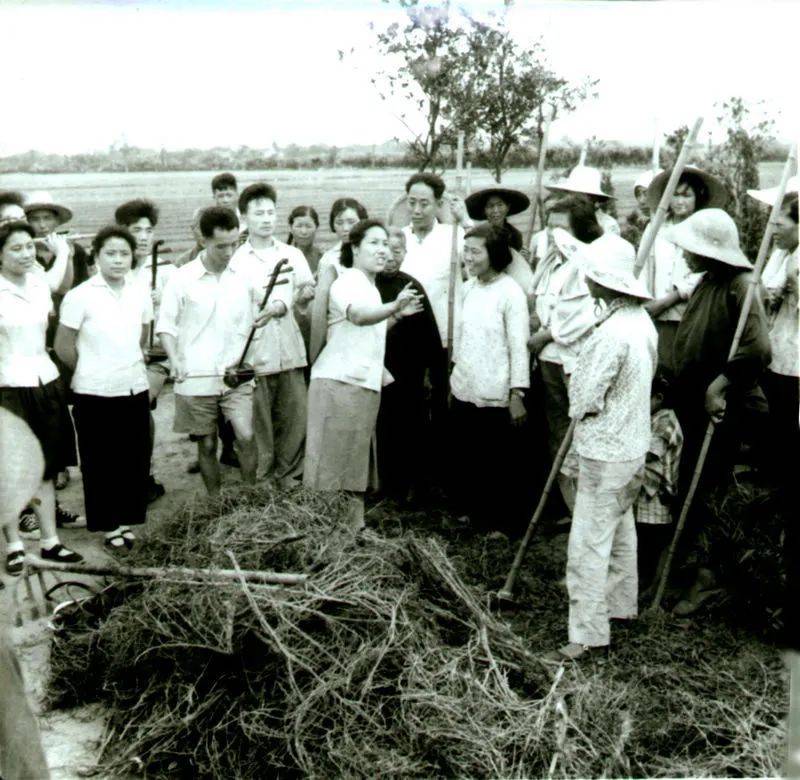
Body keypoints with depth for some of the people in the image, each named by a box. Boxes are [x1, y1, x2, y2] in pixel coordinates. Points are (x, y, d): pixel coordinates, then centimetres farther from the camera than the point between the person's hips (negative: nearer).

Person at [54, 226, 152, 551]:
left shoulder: (141, 294, 3)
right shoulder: (80, 296, -10)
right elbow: (63, 346, -5)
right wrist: (92, 370, 6)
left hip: (135, 388, 4)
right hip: (95, 392, -4)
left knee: (135, 458, 8)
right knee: (99, 461, 5)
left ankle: (127, 521, 23)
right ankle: (108, 526, 17)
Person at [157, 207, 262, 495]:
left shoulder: (244, 276, 4)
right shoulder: (182, 278, -4)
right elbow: (166, 325, 0)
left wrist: (245, 358, 5)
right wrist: (175, 360, -13)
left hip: (236, 374, 1)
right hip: (196, 378, -1)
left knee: (246, 437, -11)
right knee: (207, 445, 8)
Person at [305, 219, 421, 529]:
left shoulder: (369, 287, 20)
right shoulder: (347, 281, -11)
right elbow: (359, 315, -34)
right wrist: (394, 308, -51)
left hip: (364, 384, 9)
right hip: (338, 383, -9)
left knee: (354, 465, 12)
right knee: (333, 464, -9)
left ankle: (353, 528, 18)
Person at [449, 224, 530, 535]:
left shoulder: (510, 292, -11)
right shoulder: (467, 289, 8)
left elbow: (519, 346, -13)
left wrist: (517, 394, -15)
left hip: (494, 395, -6)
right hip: (464, 390, 6)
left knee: (495, 463, 4)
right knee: (462, 459, 14)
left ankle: (500, 523, 19)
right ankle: (470, 511, 32)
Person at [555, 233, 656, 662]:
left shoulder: (612, 332, -25)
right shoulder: (641, 320, 5)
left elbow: (587, 398, -20)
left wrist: (578, 408, 0)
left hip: (605, 450, -10)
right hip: (632, 444, 10)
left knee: (589, 543, -4)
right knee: (620, 530, 23)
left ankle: (588, 632, 2)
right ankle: (620, 604, 38)